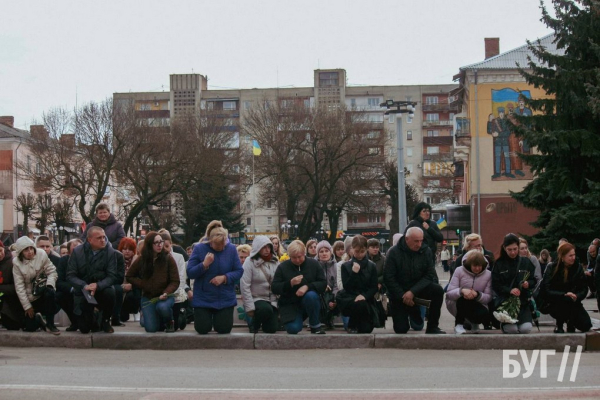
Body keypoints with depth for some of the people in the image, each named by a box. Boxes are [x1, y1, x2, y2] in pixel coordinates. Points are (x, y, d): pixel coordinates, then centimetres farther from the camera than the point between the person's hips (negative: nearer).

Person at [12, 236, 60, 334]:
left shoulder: (41, 254, -12)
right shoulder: (17, 263, -10)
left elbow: (52, 272, -8)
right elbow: (19, 286, -9)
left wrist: (49, 284, -29)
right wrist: (27, 306, -11)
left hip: (42, 292, 0)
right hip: (29, 298, 1)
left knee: (50, 293, -36)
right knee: (30, 327, -7)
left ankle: (50, 324, -19)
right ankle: (38, 319, 31)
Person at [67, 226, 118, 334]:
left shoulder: (111, 252, -8)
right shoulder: (77, 252, -5)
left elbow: (112, 276, -12)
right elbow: (70, 275, -8)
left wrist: (97, 286, -31)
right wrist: (84, 286, -26)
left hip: (101, 288, 0)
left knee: (110, 292, -35)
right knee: (84, 328, -13)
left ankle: (105, 321, -7)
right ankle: (92, 320, 27)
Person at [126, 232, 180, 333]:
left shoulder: (168, 258, -7)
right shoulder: (141, 260, -1)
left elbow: (175, 281, -7)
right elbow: (129, 276, 11)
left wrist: (166, 293, -24)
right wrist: (143, 284, -4)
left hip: (164, 296, -2)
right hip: (148, 297, 2)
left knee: (162, 307, -38)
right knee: (151, 329, -14)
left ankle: (169, 322, -2)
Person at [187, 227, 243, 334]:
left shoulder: (231, 249, -4)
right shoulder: (199, 248, -9)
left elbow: (239, 271, -2)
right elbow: (190, 273, -9)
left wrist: (224, 278, -19)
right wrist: (204, 264, -26)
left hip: (225, 299, 1)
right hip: (203, 298, -1)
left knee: (224, 329, -2)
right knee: (202, 329, -4)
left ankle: (221, 316, 34)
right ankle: (207, 316, 32)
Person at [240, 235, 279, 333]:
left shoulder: (275, 261, 1)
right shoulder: (249, 262, -12)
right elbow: (244, 286, -16)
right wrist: (250, 307, -19)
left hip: (272, 300, 4)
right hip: (256, 299, -4)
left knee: (272, 329, -4)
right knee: (266, 309, -35)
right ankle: (253, 324, -3)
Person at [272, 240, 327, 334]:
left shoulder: (314, 264, 0)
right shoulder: (283, 267, -1)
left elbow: (323, 284, -6)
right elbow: (274, 288, -7)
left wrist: (307, 287, -24)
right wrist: (290, 283, -24)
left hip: (309, 303, 0)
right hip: (290, 304, 0)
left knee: (311, 295, -35)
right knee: (293, 329, -24)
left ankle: (315, 326, -14)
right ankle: (297, 320, 15)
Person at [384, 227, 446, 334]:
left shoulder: (426, 251, -9)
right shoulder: (394, 252, -15)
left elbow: (430, 275, -13)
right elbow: (388, 278, -14)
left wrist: (412, 292, -24)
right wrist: (402, 296, -19)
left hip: (418, 288, 2)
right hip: (399, 293, -2)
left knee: (438, 290, -28)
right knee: (401, 329, -8)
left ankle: (432, 327, -13)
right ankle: (412, 312, 28)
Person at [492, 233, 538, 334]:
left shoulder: (526, 262, 6)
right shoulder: (499, 264, 0)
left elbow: (534, 281, 9)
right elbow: (495, 285, -3)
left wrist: (528, 284, -15)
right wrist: (509, 290, -20)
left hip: (523, 301, 2)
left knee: (526, 329, -16)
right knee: (512, 329, -18)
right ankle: (504, 324, 18)